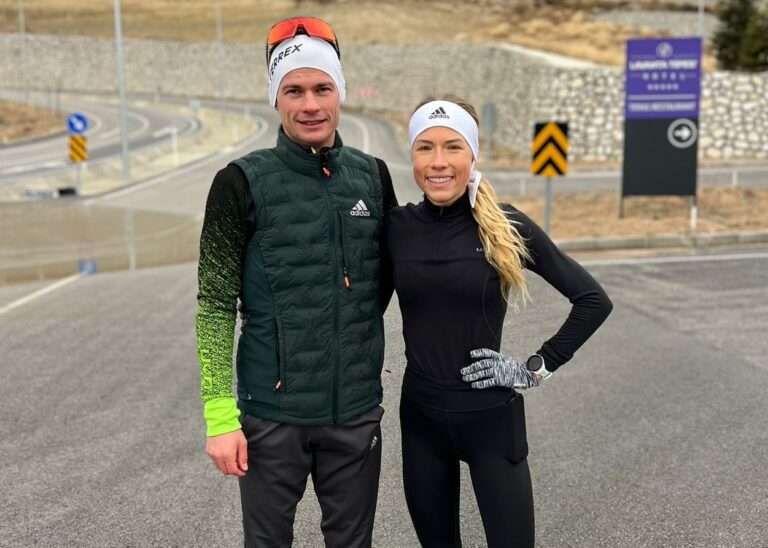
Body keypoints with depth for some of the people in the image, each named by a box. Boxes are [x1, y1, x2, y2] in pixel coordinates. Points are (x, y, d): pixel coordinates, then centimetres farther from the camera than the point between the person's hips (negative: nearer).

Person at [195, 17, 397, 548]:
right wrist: (220, 416, -11)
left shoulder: (373, 176, 3)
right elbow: (216, 306, -8)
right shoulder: (242, 182, -8)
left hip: (357, 411, 3)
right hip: (271, 412, -3)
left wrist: (353, 337, 12)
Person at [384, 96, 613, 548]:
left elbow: (594, 300, -4)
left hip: (491, 417, -2)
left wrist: (538, 368, -6)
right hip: (421, 417, 3)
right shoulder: (396, 227, -3)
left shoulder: (508, 227, -9)